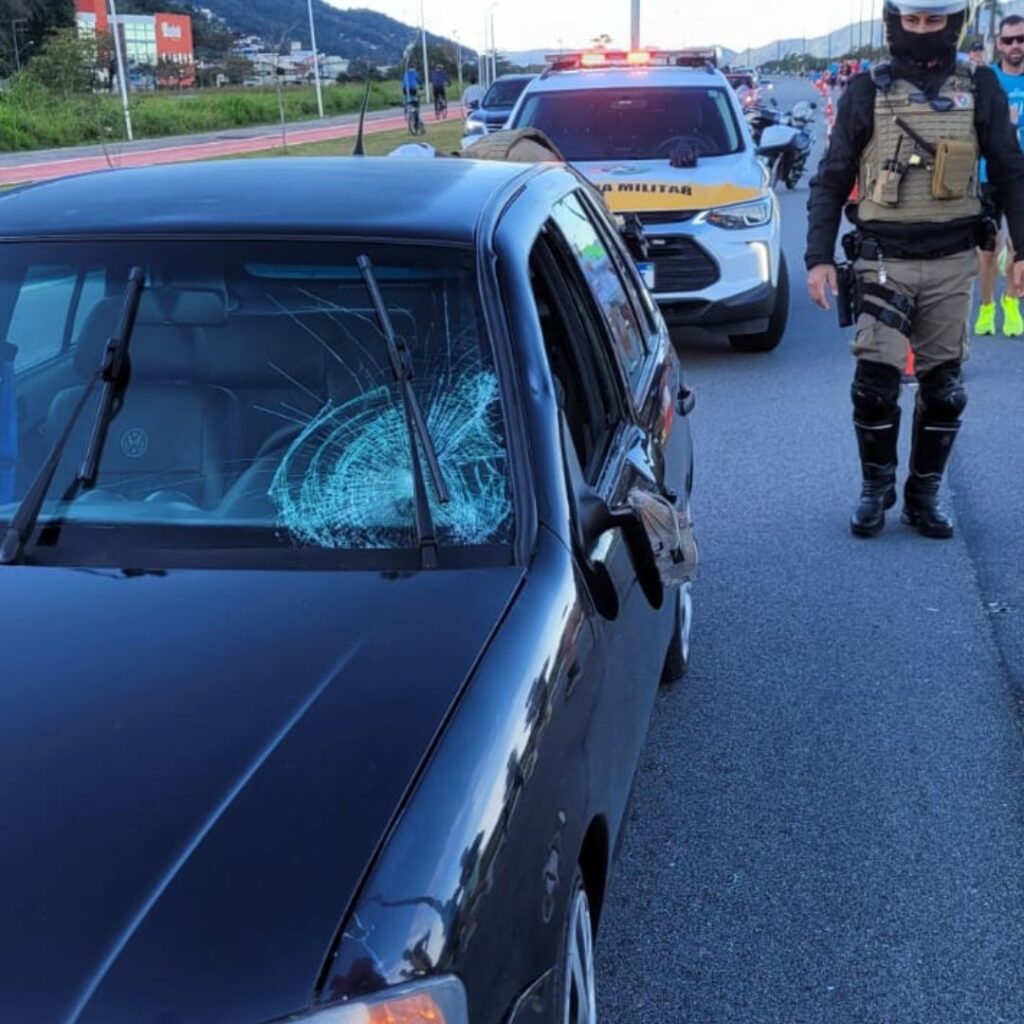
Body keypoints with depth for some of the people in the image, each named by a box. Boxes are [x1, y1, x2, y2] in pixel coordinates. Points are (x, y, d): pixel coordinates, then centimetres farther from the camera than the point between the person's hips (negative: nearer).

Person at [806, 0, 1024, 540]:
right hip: (884, 262, -1)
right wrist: (818, 257, -6)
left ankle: (924, 493, 19)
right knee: (875, 382, -8)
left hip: (953, 263, 2)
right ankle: (875, 487, 12)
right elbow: (830, 182, 3)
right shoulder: (866, 91, 1)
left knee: (943, 386, 5)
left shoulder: (981, 88, 5)